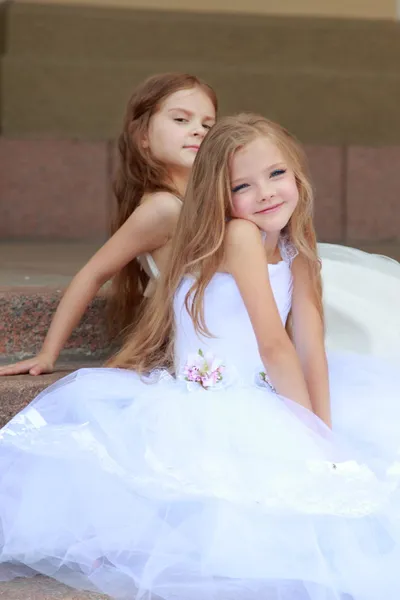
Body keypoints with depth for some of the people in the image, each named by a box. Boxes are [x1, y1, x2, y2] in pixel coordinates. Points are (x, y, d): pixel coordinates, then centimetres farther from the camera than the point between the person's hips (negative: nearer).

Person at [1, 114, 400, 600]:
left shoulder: (296, 256, 13)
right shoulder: (239, 236, -10)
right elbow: (274, 345, -12)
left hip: (254, 410, 8)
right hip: (201, 414, -8)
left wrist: (325, 433, -6)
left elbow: (311, 351, 6)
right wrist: (313, 433, -9)